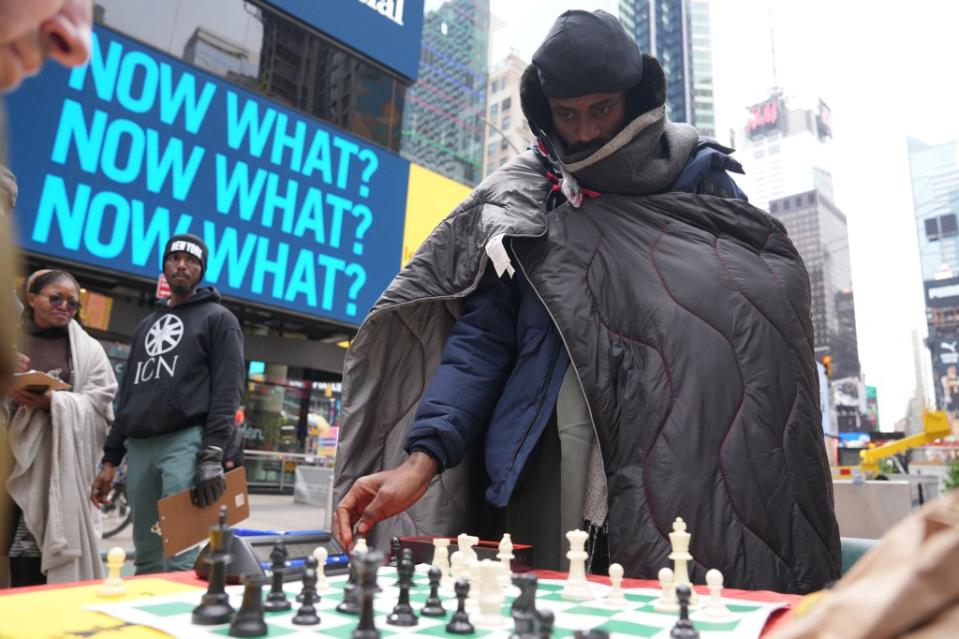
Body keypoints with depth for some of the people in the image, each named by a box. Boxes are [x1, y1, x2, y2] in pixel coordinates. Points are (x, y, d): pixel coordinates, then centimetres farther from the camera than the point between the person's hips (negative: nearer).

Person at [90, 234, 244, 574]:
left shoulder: (218, 318, 5)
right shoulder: (147, 325, 24)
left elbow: (227, 390, -7)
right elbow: (128, 395, 24)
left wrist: (212, 455, -18)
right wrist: (111, 458, 16)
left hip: (186, 442, -6)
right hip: (140, 446, 7)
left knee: (179, 557, -11)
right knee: (146, 559, 9)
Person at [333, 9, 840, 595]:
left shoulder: (701, 180, 9)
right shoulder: (518, 201, 9)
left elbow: (767, 316, 9)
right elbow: (481, 338, 2)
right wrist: (423, 458, -11)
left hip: (682, 474, 0)